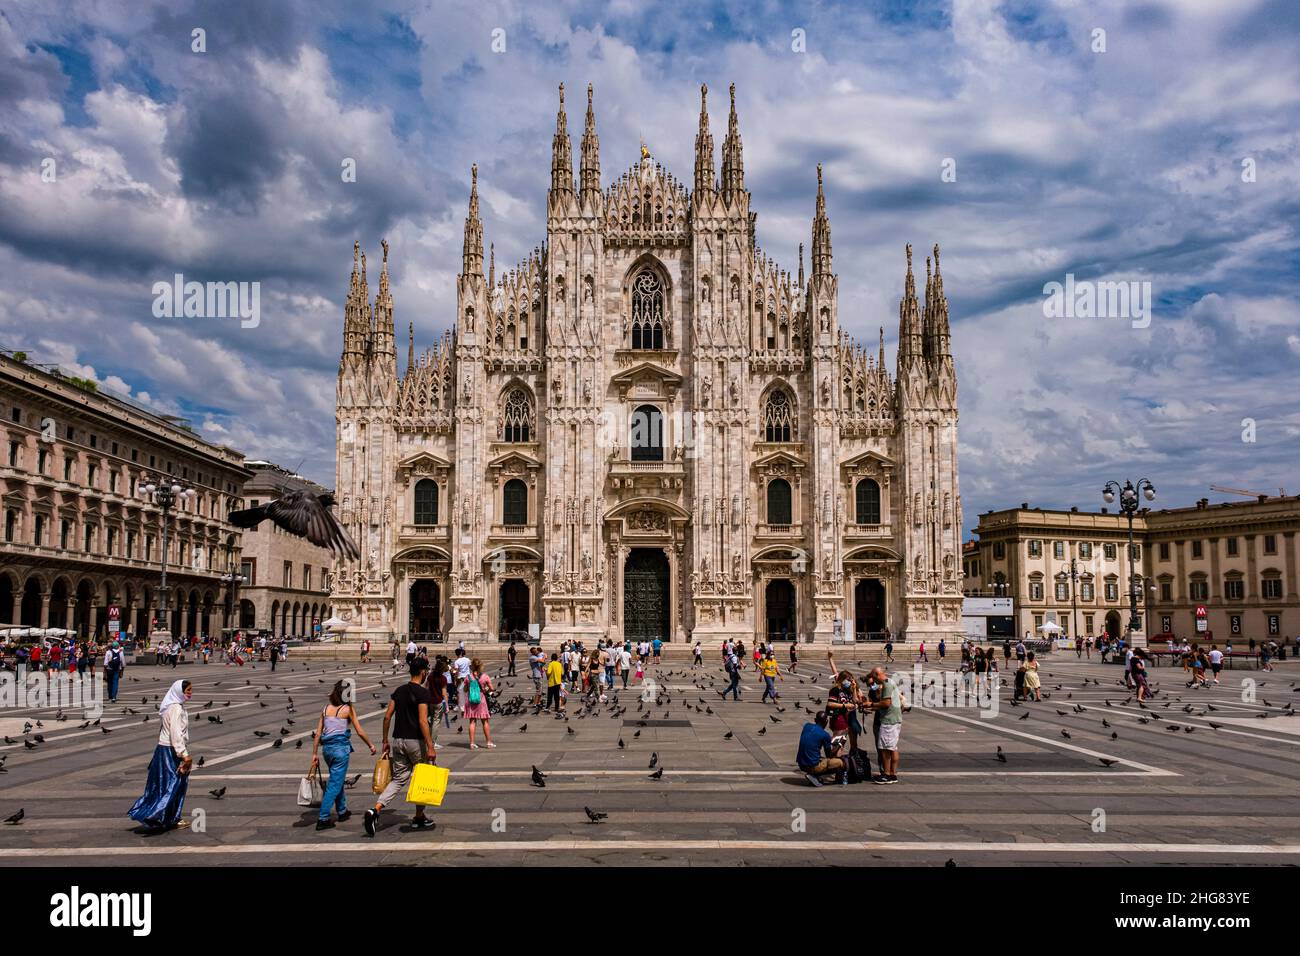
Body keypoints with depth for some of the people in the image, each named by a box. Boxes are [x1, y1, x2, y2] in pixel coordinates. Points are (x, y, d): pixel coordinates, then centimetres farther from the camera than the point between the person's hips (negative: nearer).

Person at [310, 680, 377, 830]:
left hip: (326, 748, 6)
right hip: (341, 748, -6)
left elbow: (318, 734, 6)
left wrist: (315, 754, 11)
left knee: (338, 780, 22)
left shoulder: (326, 708, 7)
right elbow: (360, 732, -6)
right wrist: (371, 745, 8)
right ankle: (323, 819, -3)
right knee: (335, 784, 0)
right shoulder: (348, 709, -7)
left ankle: (342, 811, 35)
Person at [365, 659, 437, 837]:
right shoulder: (422, 692, -13)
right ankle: (419, 818, 21)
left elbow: (387, 717, 8)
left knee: (398, 779, 10)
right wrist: (430, 747, -19)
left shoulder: (399, 691, 8)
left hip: (398, 740, 6)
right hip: (416, 741, -6)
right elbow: (422, 721, -20)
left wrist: (385, 741, 16)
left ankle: (375, 810, -9)